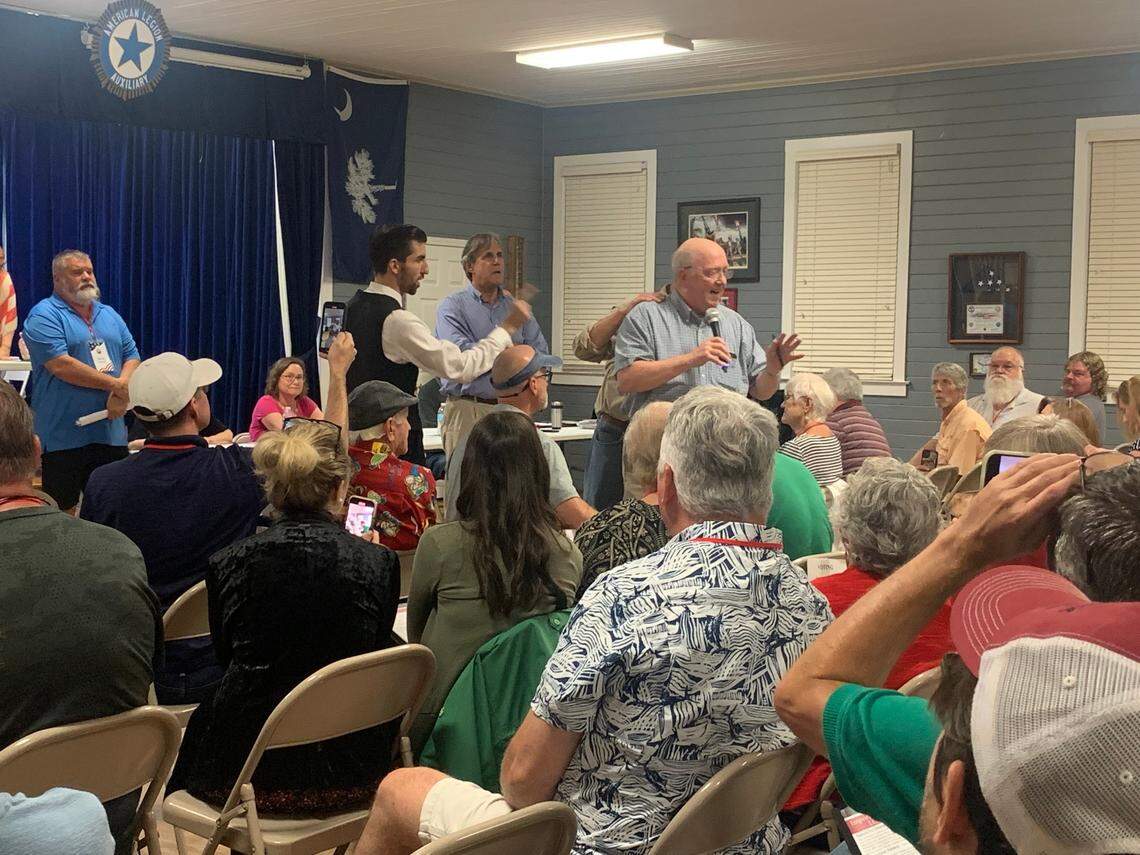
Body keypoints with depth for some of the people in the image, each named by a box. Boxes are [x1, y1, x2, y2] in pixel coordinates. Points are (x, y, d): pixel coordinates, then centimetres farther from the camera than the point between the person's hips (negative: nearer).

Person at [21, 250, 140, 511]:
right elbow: (60, 365, -17)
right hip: (64, 438, -6)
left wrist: (122, 394, -9)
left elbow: (132, 357, 12)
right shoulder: (43, 316, -6)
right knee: (62, 511, 0)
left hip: (112, 431, 6)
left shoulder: (109, 314, 16)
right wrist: (116, 384, -13)